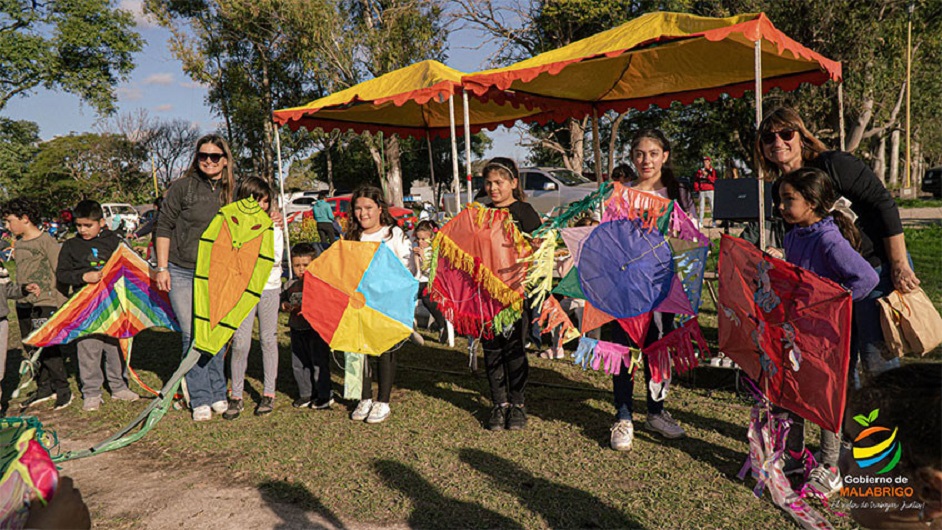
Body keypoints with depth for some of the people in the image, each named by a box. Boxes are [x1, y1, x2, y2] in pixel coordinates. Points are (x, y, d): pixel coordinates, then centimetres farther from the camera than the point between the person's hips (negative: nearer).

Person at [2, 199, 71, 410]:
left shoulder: (45, 241, -11)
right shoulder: (18, 242, 12)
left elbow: (60, 272, -12)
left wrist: (60, 301, -14)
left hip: (45, 304, -8)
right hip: (24, 304, 8)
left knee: (48, 348, -6)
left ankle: (62, 390, 6)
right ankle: (44, 388, 23)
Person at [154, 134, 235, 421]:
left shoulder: (233, 192, 8)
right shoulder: (182, 187, -3)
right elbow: (164, 227, -1)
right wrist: (162, 268, -5)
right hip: (182, 274, -3)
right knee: (192, 336, -2)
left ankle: (218, 395, 20)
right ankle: (200, 400, 8)